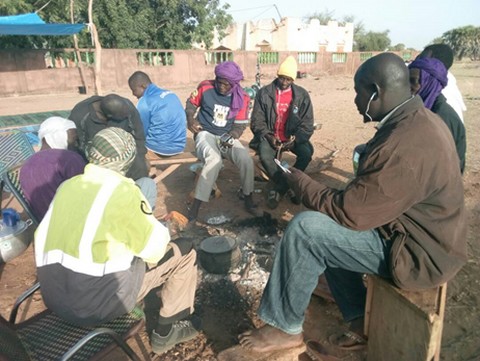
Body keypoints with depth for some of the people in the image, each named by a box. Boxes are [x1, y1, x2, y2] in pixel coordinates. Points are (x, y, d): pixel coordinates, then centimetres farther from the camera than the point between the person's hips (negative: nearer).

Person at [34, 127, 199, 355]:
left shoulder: (67, 186, 3)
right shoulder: (121, 190, -15)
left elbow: (42, 237, 13)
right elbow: (155, 247, -10)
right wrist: (162, 233, 14)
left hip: (54, 297, 7)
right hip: (94, 303, -7)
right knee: (184, 252, 4)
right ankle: (167, 331, 17)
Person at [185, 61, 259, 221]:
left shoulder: (241, 98, -2)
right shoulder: (205, 87, -7)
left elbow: (240, 125, 1)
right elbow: (191, 104, 8)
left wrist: (230, 137, -19)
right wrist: (190, 119, -12)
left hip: (227, 137, 3)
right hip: (205, 133, -3)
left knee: (247, 160, -22)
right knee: (214, 160, -35)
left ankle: (248, 197, 4)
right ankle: (196, 204, -27)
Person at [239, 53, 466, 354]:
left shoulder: (404, 147, -30)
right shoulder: (418, 119, 3)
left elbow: (348, 213, -24)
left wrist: (296, 178, -12)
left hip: (416, 251, -10)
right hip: (416, 229, 10)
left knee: (304, 229, -19)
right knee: (323, 226, 13)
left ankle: (286, 328, 3)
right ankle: (361, 322, 19)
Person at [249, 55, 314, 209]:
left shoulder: (302, 95, 0)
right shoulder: (264, 93, -2)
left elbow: (307, 124, 0)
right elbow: (257, 121, -1)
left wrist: (295, 139, -18)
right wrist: (269, 137, -17)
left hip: (293, 137, 1)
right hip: (270, 137, -1)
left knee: (307, 152, -29)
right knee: (265, 156, -32)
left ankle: (280, 189, -14)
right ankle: (290, 187, -14)